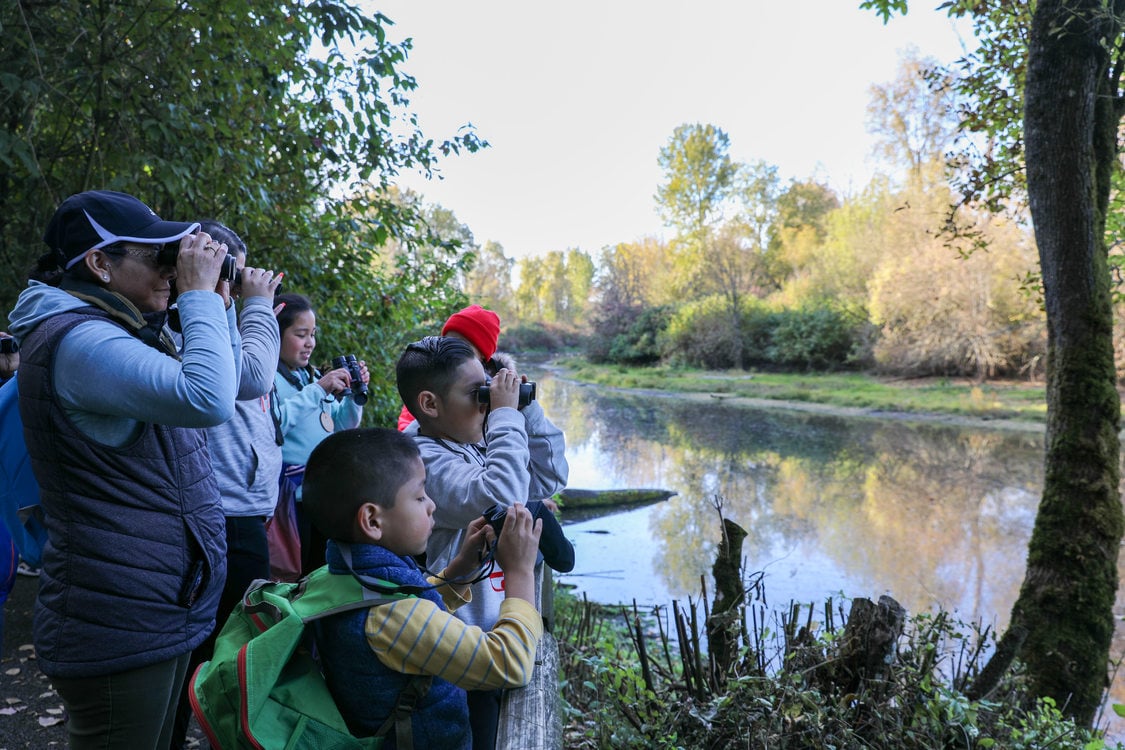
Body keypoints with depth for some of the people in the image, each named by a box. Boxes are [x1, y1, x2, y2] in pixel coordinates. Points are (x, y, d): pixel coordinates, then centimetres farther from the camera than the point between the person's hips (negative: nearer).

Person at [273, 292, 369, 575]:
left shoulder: (312, 375, 15)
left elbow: (342, 425, 21)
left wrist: (354, 392, 4)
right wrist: (318, 389, -21)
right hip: (293, 495, -7)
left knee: (322, 570, 14)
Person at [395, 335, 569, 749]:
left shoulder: (477, 444, 5)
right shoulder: (425, 461, -23)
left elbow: (550, 478, 12)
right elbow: (502, 500, -36)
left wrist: (527, 410, 1)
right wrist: (506, 416, -26)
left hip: (499, 629, 9)